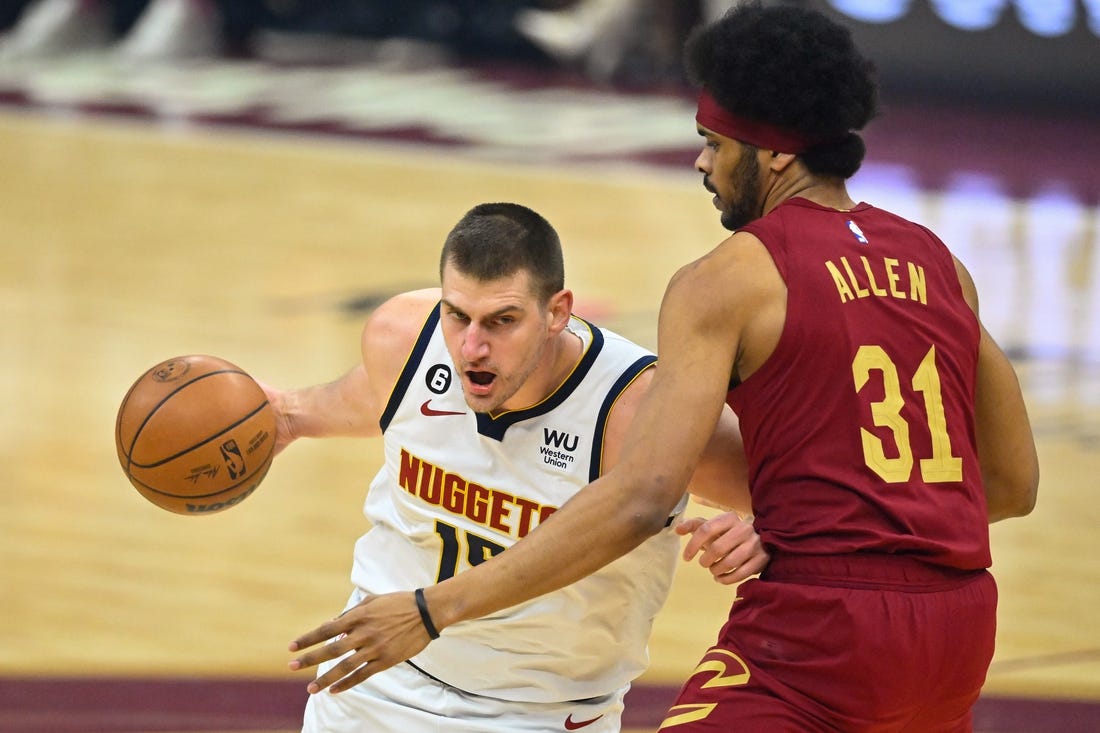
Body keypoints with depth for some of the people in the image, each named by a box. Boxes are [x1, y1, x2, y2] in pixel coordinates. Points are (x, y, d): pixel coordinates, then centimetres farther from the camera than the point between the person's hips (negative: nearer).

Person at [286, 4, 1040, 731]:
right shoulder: (937, 262, 13)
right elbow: (1014, 485, 19)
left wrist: (435, 610, -17)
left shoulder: (728, 281, -6)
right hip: (958, 626, 7)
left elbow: (642, 497, -17)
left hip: (822, 628, -7)